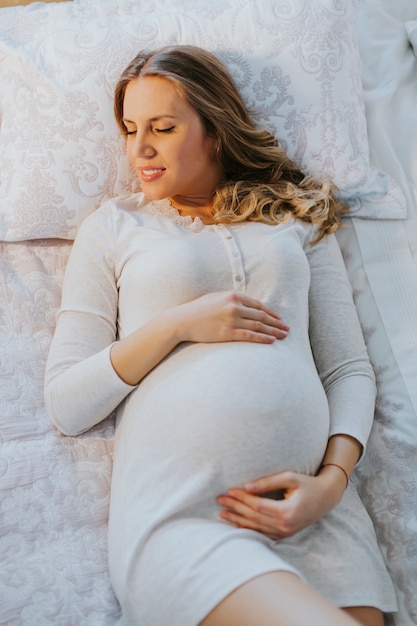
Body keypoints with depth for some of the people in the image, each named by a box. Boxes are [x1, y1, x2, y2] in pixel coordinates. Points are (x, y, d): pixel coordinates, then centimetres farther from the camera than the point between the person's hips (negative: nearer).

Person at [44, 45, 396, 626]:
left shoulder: (298, 215, 16)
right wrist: (178, 324, -8)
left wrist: (332, 481, -6)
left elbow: (350, 370, 11)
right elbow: (65, 405, 4)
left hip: (308, 501, 3)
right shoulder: (113, 226, 10)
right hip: (175, 510, -2)